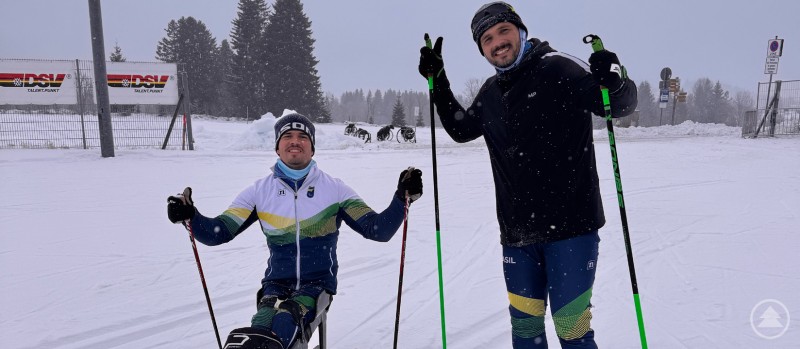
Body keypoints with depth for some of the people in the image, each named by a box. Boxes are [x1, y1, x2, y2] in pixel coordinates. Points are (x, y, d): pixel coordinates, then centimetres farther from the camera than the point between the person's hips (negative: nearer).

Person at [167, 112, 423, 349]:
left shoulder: (334, 188, 3)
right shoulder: (259, 191, 7)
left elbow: (378, 230, -2)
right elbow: (219, 232, 2)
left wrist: (403, 197, -17)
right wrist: (190, 217, -17)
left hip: (317, 283, -1)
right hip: (276, 284, 2)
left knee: (284, 321, -33)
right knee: (267, 322, -32)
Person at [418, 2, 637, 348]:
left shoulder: (558, 68, -7)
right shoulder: (491, 93, 10)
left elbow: (622, 103, -8)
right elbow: (461, 129, 25)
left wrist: (613, 80, -31)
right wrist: (437, 80, 16)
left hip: (570, 225, -5)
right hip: (517, 232, 6)